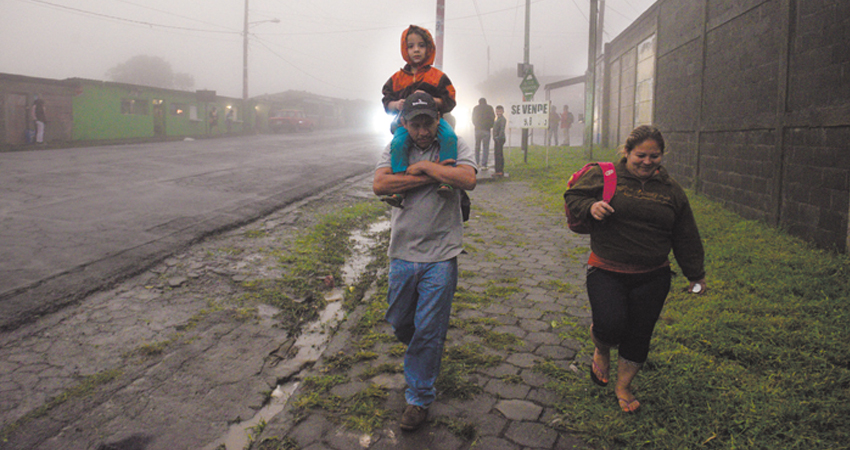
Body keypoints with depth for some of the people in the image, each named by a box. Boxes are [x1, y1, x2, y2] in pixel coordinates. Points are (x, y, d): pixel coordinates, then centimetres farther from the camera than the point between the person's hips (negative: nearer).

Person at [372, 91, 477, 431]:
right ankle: (423, 350, 49)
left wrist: (423, 166, -16)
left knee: (428, 332, 1)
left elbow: (467, 179, -21)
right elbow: (379, 185, -13)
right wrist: (429, 178, -17)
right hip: (402, 253, 3)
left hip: (440, 256, -3)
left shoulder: (454, 146, -2)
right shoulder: (396, 148, 4)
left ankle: (420, 399, 19)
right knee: (399, 322, 17)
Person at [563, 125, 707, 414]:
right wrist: (590, 207, -18)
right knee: (611, 326, -18)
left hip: (652, 277, 3)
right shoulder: (604, 176, -2)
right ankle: (601, 350, 20)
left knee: (639, 335, 7)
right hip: (606, 271, -3)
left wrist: (695, 274, 15)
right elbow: (572, 196, 4)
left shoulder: (671, 190, 8)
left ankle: (623, 386, 30)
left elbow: (686, 238, 13)